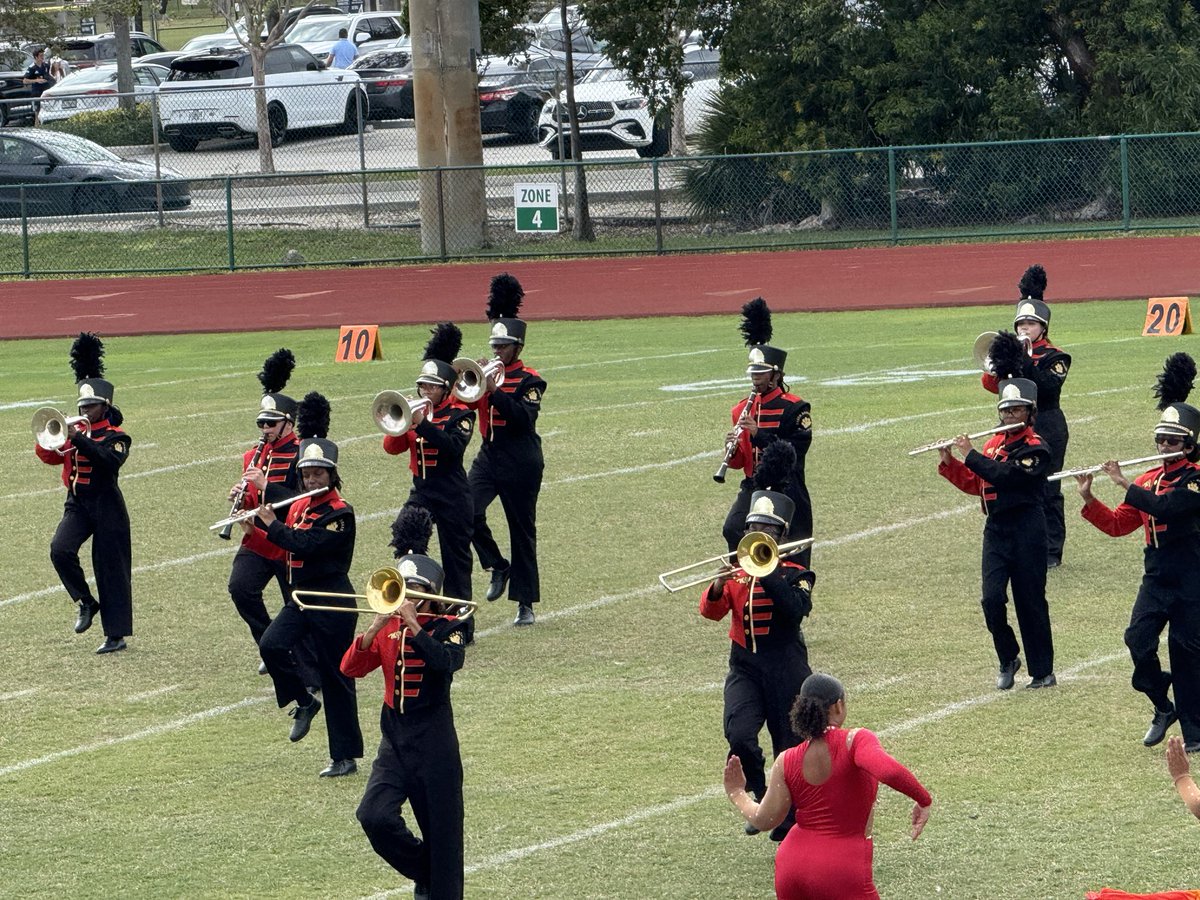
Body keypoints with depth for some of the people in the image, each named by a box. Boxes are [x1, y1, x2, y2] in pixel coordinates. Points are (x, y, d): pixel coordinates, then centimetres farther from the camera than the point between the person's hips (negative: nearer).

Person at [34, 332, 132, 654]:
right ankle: (86, 603, 1)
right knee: (60, 550, -19)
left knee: (112, 570, 0)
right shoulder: (75, 432, 10)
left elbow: (110, 461, -27)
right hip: (77, 504, 5)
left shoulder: (116, 437, -7)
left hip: (107, 507, -5)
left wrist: (78, 440, -32)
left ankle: (116, 636, 5)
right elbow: (48, 456, 3)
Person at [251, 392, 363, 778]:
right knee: (271, 645, -17)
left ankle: (345, 757, 7)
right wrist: (257, 526, 2)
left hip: (332, 604, -7)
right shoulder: (299, 507, 10)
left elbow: (305, 544, -26)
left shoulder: (340, 513, -16)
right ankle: (304, 702, 7)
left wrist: (271, 524, -14)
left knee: (335, 677, -1)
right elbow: (288, 544, 18)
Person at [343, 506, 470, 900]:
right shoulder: (387, 628, 6)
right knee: (374, 816, -12)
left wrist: (412, 624, -28)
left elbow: (446, 661, -26)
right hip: (394, 736, 4)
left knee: (441, 830, 1)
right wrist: (377, 626, -17)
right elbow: (351, 667, -5)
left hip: (434, 738, -4)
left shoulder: (448, 627, -5)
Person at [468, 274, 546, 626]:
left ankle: (525, 604, 10)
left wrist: (495, 390, -27)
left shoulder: (529, 381, -7)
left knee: (522, 531, 3)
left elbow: (524, 418, -21)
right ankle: (498, 567, 4)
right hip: (489, 457, 5)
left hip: (521, 465, -5)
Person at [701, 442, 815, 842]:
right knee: (740, 738, -20)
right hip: (745, 666, 2)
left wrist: (767, 572, -25)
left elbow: (796, 611, -21)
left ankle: (788, 824, 19)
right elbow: (710, 611, -7)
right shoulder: (736, 572, 7)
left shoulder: (795, 574, -2)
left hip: (786, 669, -2)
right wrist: (719, 585, -27)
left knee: (789, 748, 4)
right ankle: (759, 799, 2)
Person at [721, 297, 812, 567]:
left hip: (786, 491, -5)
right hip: (753, 487, 5)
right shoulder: (743, 409, 10)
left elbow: (796, 453, -19)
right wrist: (733, 448, -13)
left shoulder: (795, 408, -8)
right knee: (733, 530, -19)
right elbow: (739, 462, 11)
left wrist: (758, 434, -26)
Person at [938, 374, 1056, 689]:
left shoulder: (1034, 448, -10)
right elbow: (974, 485, 17)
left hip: (1027, 531, -6)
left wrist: (970, 455, -17)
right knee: (992, 599, -7)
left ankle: (1043, 672, 10)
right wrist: (948, 462, 4)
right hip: (996, 530, 6)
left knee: (1030, 602, 0)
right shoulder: (993, 444, 13)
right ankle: (1008, 660, 13)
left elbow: (1005, 475, -23)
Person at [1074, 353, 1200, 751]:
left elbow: (1165, 506, -25)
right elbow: (1118, 525, 13)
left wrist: (1125, 484, -21)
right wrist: (1089, 500, -1)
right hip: (1157, 575, 6)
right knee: (1138, 638, -8)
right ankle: (1163, 706, 13)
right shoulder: (1150, 479, 13)